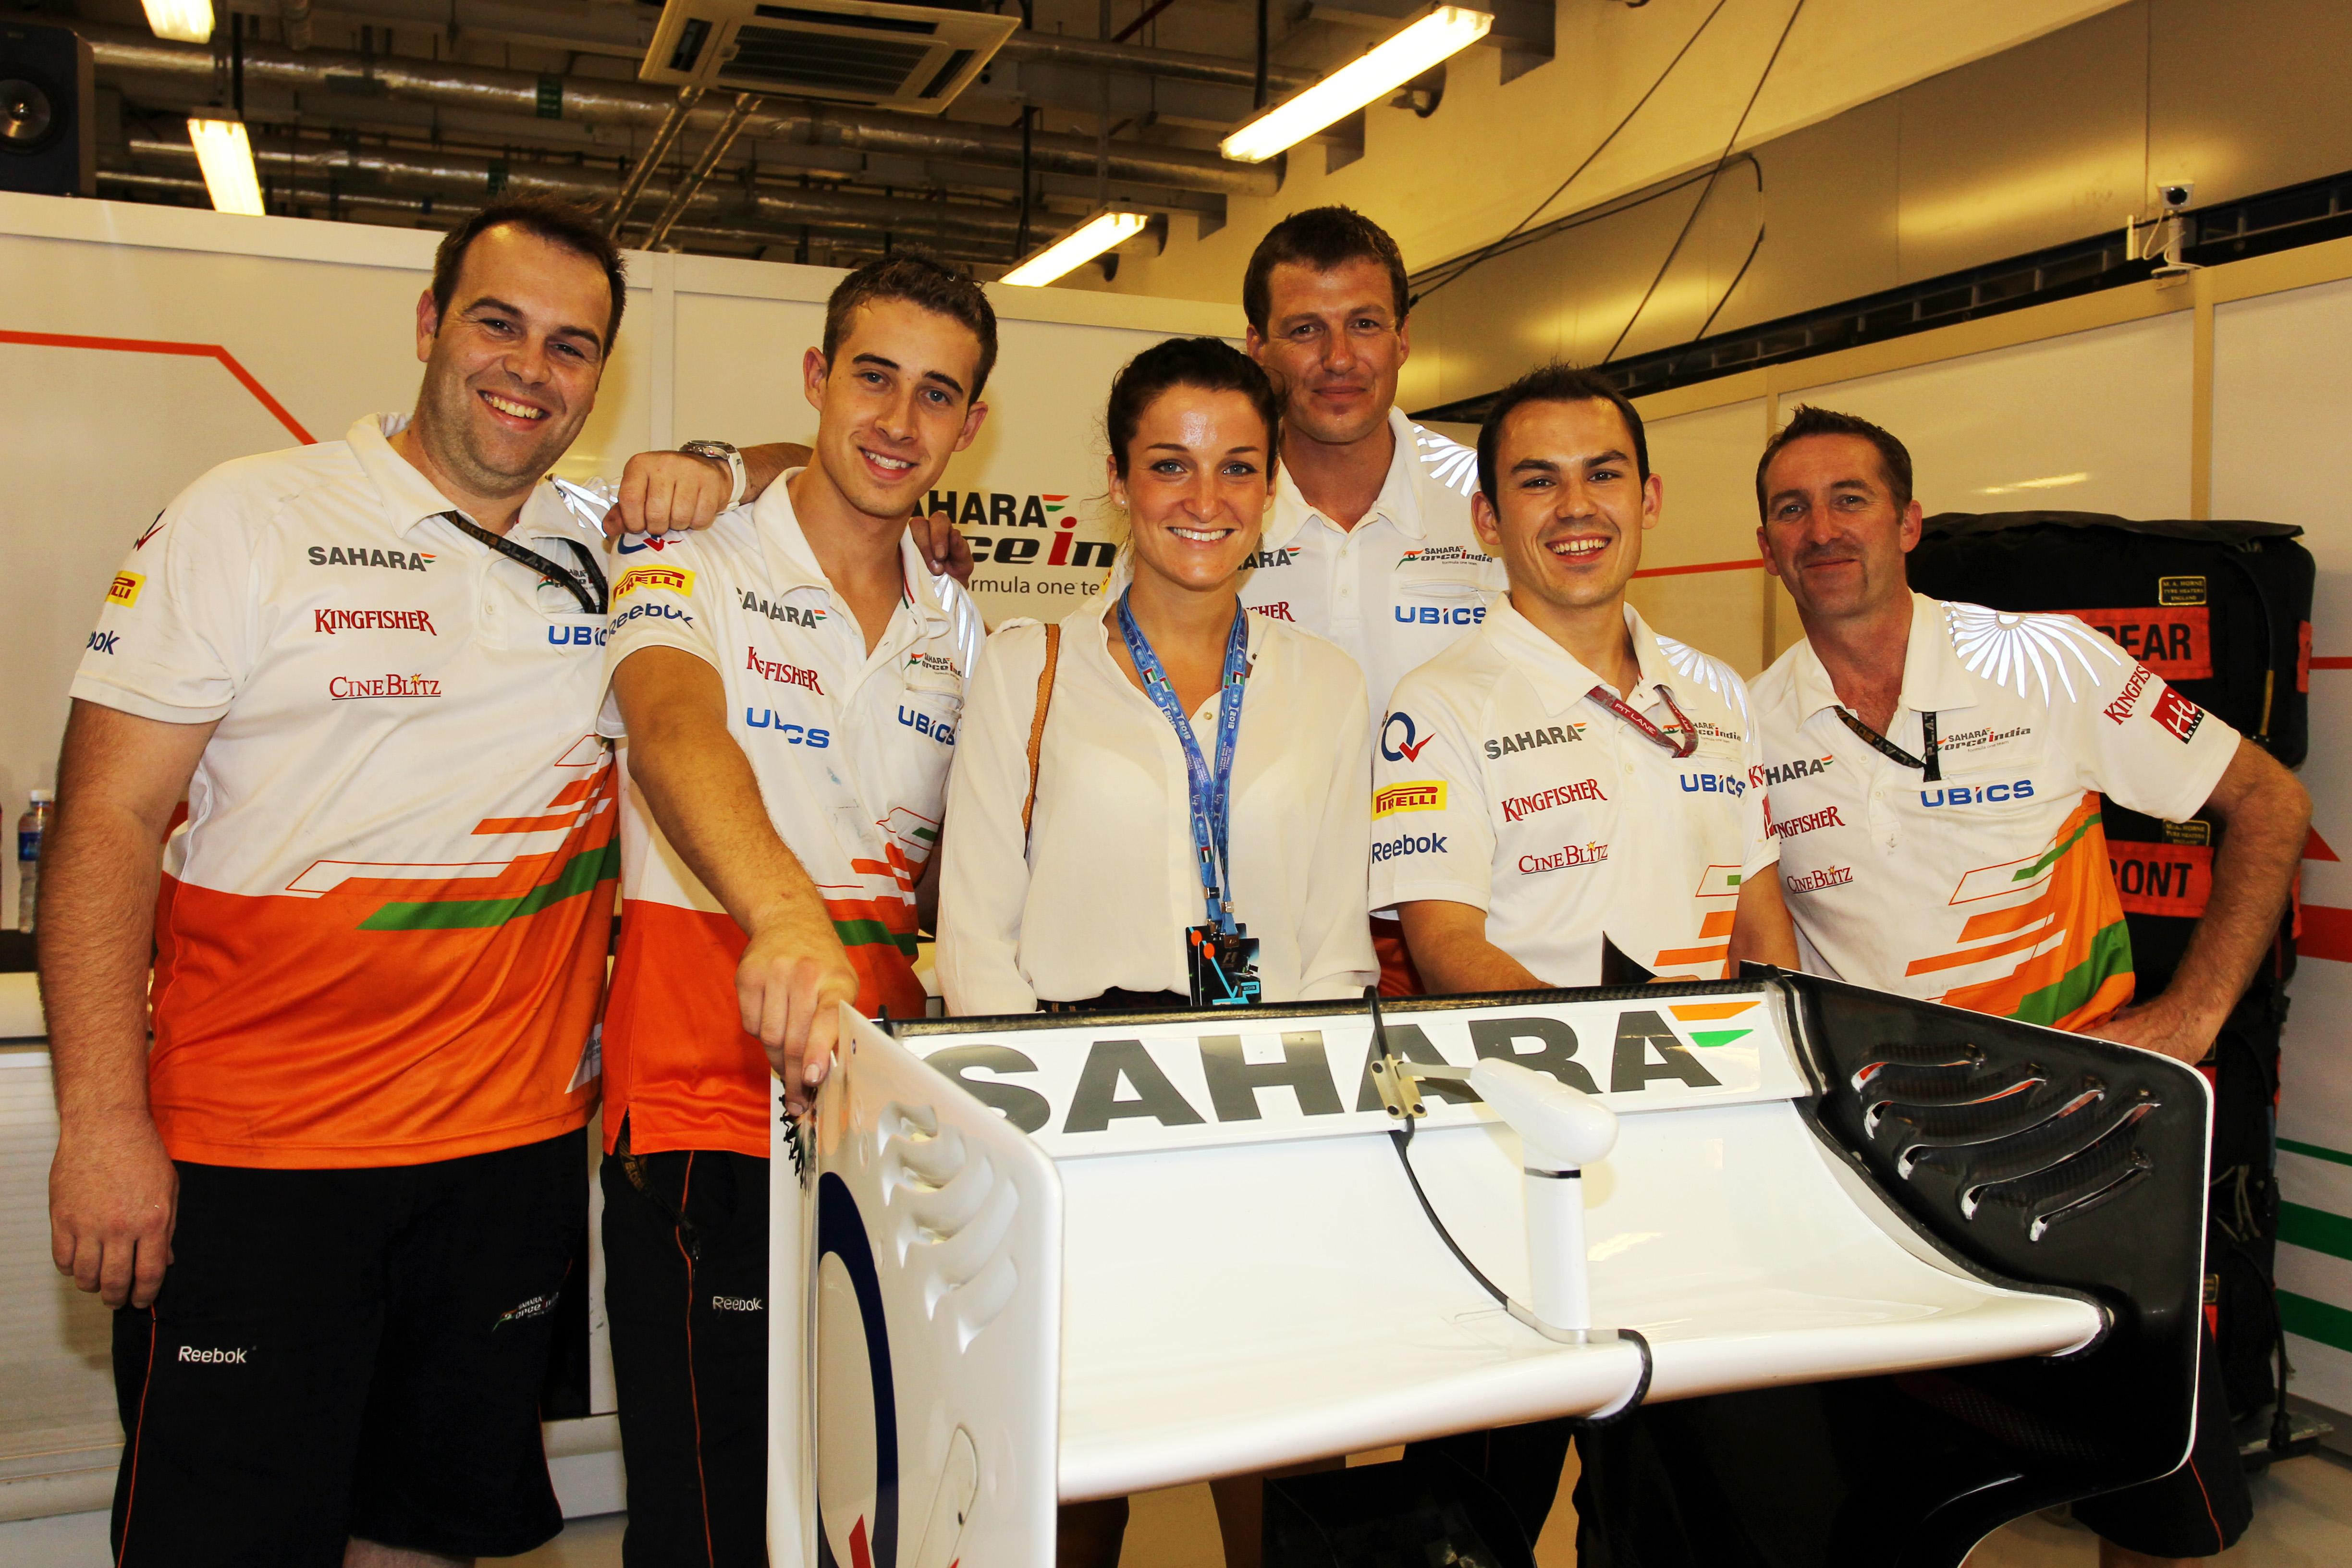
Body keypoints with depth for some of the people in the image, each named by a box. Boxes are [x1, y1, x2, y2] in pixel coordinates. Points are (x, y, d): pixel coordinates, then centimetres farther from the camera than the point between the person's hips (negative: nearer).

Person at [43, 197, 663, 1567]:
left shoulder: (614, 558, 7)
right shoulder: (248, 519, -3)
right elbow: (107, 821, -5)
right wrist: (103, 1121, -13)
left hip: (515, 1147, 4)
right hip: (253, 1149, -3)